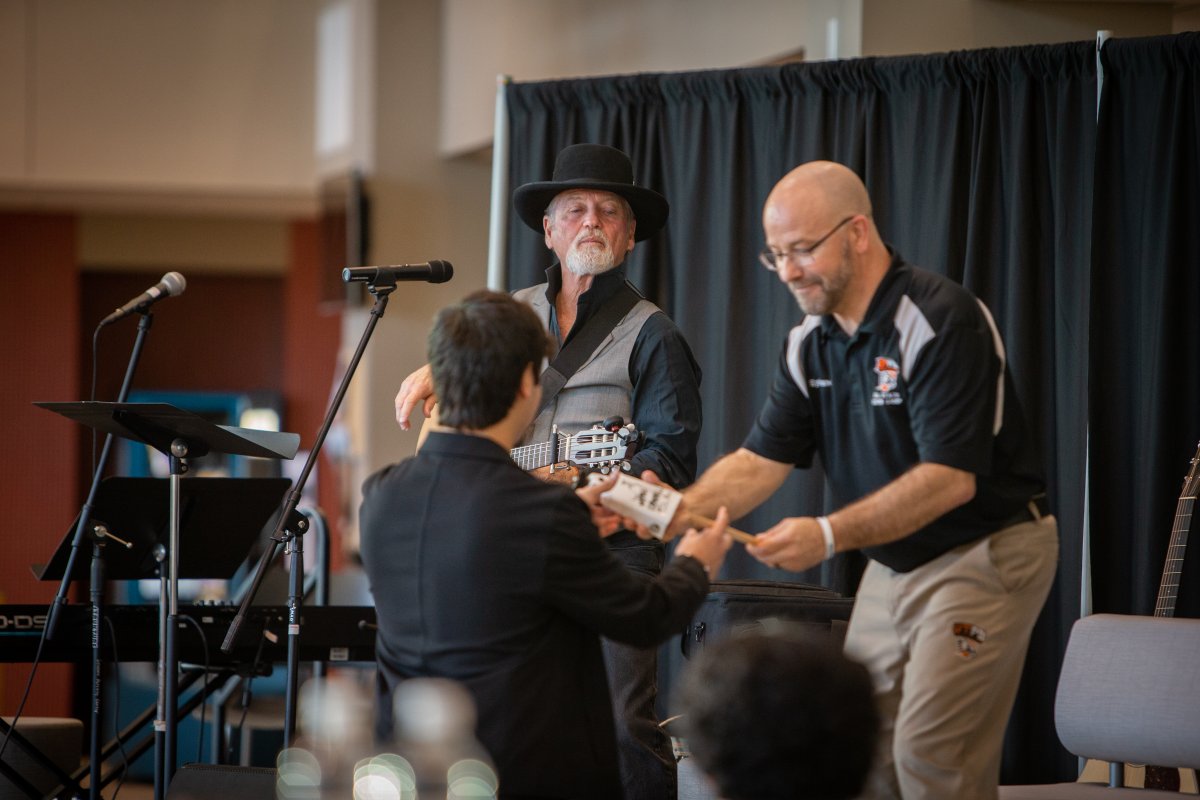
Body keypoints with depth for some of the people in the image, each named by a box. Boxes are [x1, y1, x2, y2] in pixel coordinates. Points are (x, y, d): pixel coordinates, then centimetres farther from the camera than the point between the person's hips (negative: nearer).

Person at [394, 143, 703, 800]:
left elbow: (671, 454, -6)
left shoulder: (650, 335, 1)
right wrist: (433, 372, 15)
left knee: (622, 724, -17)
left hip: (611, 548, -5)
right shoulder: (514, 313, 17)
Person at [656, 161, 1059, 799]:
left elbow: (950, 477, -27)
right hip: (892, 565, 8)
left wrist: (829, 535, -35)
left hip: (986, 551, -8)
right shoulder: (809, 344, 5)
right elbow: (761, 459, 1)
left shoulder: (940, 321, -21)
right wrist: (680, 510, -19)